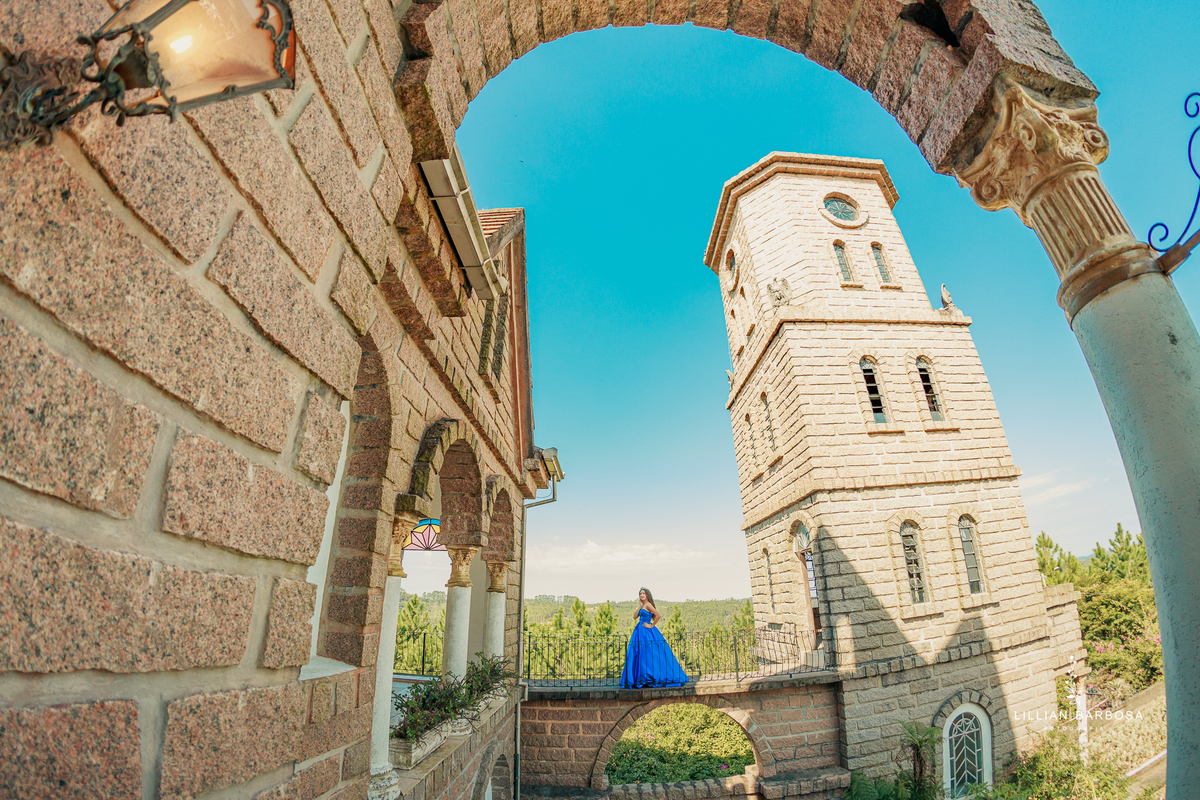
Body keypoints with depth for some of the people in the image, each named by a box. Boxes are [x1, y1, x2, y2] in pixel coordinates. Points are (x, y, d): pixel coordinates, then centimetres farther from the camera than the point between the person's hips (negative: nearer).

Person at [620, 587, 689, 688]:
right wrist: (639, 606, 0)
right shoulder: (643, 606, 15)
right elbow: (635, 616, 7)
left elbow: (659, 615, -21)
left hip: (646, 631, -9)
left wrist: (651, 625, -13)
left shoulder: (648, 605, -11)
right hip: (640, 632, 9)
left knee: (647, 654, -7)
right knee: (640, 655, 8)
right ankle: (642, 679, 12)